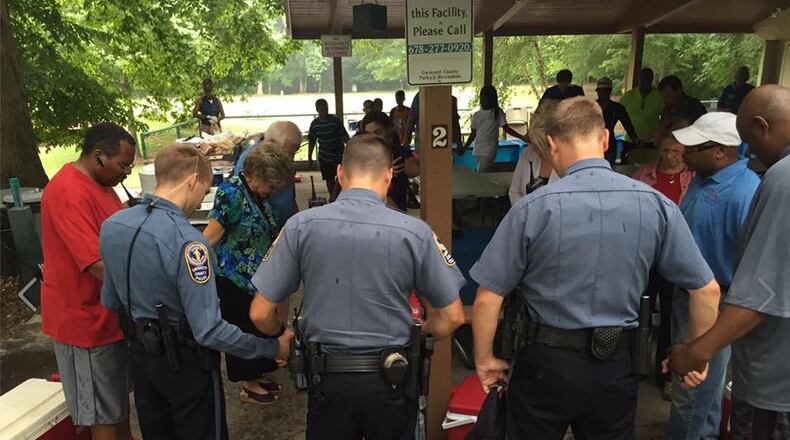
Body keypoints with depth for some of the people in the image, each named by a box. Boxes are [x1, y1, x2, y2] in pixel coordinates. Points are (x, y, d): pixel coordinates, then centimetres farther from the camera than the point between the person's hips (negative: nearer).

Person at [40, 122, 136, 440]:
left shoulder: (99, 183, 6)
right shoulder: (69, 193, -25)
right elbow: (98, 264, -30)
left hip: (110, 310, 9)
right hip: (87, 317, -9)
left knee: (120, 392, 23)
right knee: (102, 409, 7)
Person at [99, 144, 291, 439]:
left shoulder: (111, 226, -6)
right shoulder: (186, 241, -31)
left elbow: (110, 301, 7)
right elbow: (209, 330, -31)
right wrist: (272, 348, -22)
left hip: (139, 354, 7)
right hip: (184, 362, -7)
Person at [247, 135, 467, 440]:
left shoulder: (301, 226, -11)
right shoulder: (414, 232, -14)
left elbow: (260, 314, -6)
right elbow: (452, 317, -6)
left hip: (328, 378, 1)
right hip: (391, 380, 0)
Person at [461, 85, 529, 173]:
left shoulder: (498, 112, 1)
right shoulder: (476, 115, 11)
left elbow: (506, 128, -2)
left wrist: (521, 137, -14)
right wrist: (465, 147, 11)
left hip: (489, 150, -4)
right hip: (477, 151, 5)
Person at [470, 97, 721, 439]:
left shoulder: (533, 208, -16)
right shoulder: (656, 204, -7)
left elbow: (488, 298, -14)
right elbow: (707, 289, 0)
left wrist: (484, 359, 2)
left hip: (545, 364, -2)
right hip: (617, 368, 3)